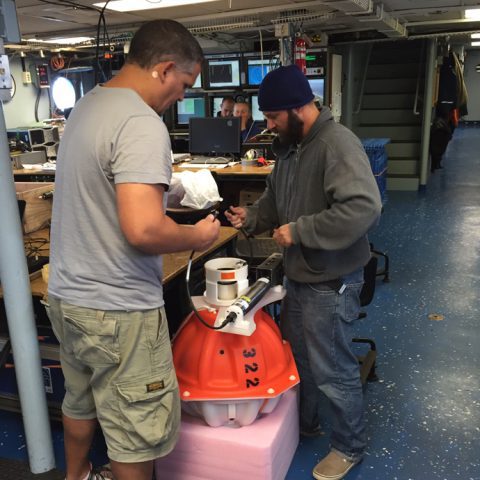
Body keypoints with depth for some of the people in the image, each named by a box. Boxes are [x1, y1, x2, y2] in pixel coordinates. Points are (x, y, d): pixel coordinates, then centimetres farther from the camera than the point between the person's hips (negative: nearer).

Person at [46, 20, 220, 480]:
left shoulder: (87, 105, 9)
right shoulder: (141, 123, -22)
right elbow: (143, 229, -31)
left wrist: (166, 193, 17)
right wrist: (196, 236, -13)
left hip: (67, 295, 10)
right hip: (115, 309, -10)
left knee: (80, 401, 28)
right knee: (136, 430, 8)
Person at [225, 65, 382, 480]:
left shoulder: (338, 143, -23)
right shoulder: (290, 146, 7)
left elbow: (364, 208, -34)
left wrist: (299, 231, -28)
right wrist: (252, 217, 1)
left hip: (331, 281, -9)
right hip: (298, 274, 9)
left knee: (331, 370, 7)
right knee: (295, 356, 23)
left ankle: (350, 446, 32)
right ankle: (304, 423, 47)